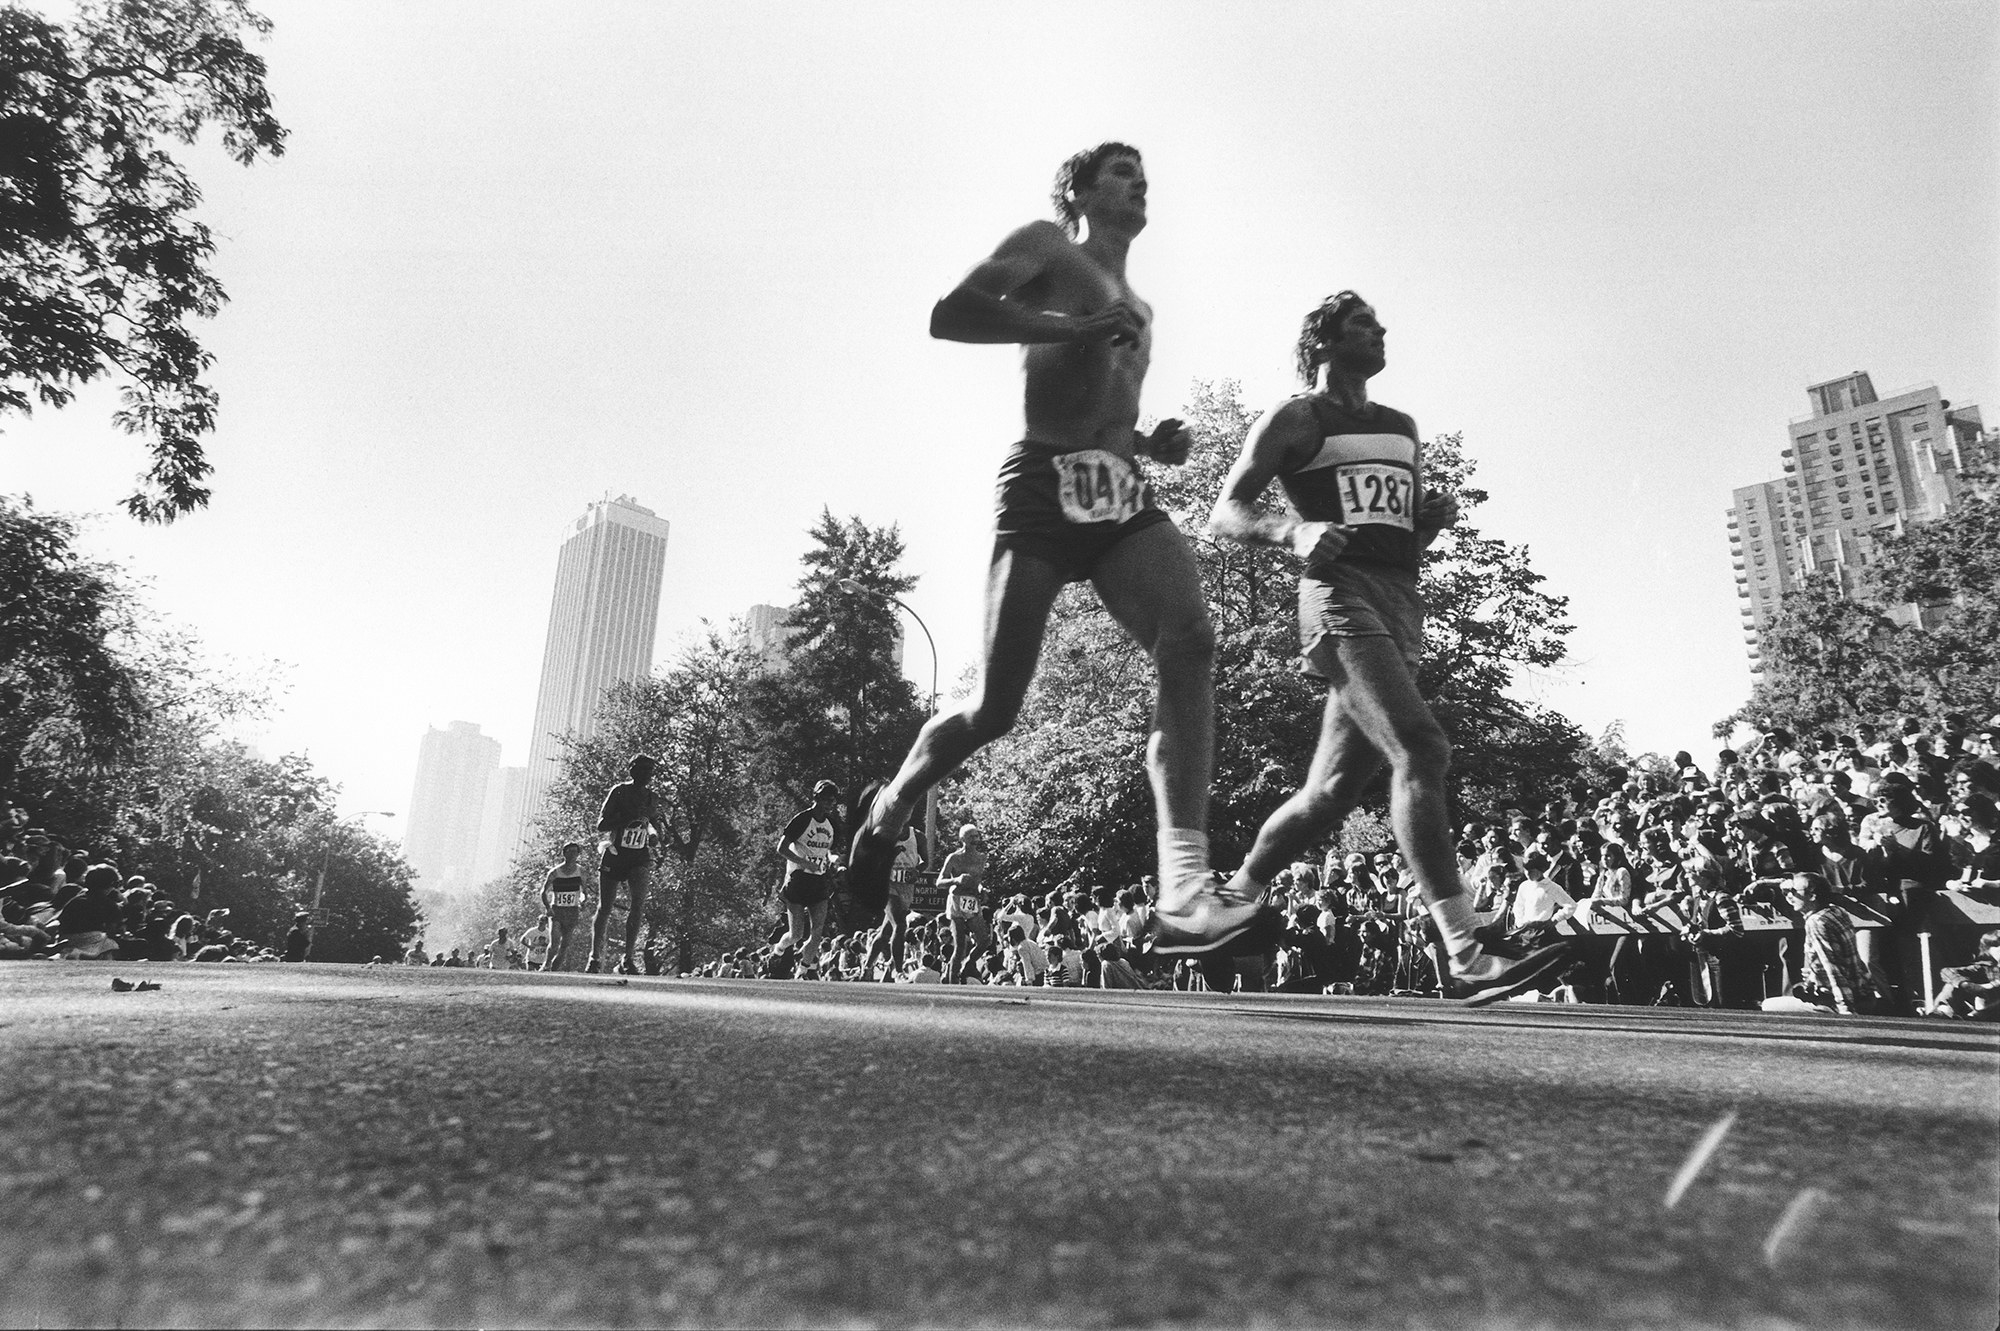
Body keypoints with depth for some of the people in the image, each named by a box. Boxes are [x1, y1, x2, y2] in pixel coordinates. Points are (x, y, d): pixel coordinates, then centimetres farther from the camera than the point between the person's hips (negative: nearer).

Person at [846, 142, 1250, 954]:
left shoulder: (1139, 313, 31)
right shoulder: (1044, 247, 10)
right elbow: (948, 316, -7)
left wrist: (1152, 444, 17)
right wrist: (1073, 327, -13)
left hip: (1123, 499, 6)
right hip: (1045, 490, -6)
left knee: (1190, 641, -23)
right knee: (993, 711, -7)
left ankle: (1184, 892, -30)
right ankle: (890, 809, 24)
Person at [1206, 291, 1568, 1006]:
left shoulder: (1401, 430, 26)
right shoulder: (1295, 419, 7)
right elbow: (1226, 513, -1)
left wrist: (1435, 518, 7)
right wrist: (1295, 531, -20)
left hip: (1402, 610, 7)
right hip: (1342, 597, -7)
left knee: (1331, 790, 7)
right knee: (1421, 750, -24)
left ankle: (1236, 894, 24)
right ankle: (1465, 956, -26)